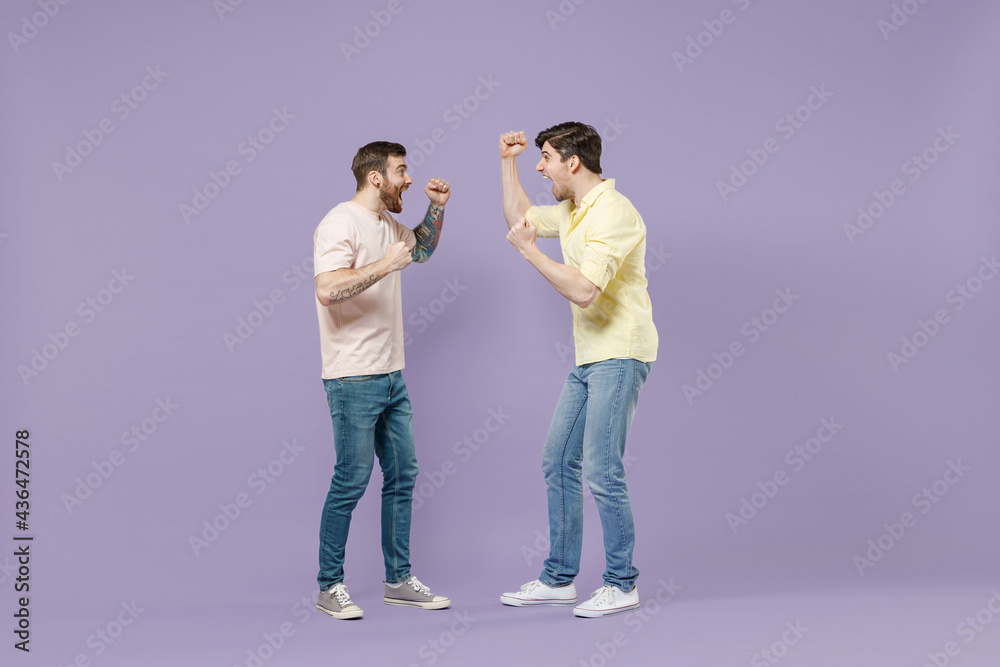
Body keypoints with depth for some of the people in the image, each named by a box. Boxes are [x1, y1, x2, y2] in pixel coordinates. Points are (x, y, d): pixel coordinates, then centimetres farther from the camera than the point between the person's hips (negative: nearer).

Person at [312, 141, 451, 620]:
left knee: (402, 475, 11)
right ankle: (330, 587, 8)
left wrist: (436, 208, 20)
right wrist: (385, 264, -26)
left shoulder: (387, 224, 15)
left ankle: (399, 580, 20)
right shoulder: (341, 224, -14)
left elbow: (422, 250, 35)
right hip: (353, 380, -9)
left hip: (391, 376, 9)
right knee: (351, 481, -4)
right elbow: (327, 290, -27)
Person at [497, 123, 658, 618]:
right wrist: (507, 161, 21)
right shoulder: (572, 210, 13)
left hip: (619, 357, -10)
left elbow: (583, 291, -27)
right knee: (557, 461, 11)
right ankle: (559, 578, 20)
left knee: (602, 471, -9)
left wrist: (528, 249, -21)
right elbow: (519, 218, 30)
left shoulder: (612, 213, -18)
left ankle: (621, 585, 3)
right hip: (589, 358, 10)